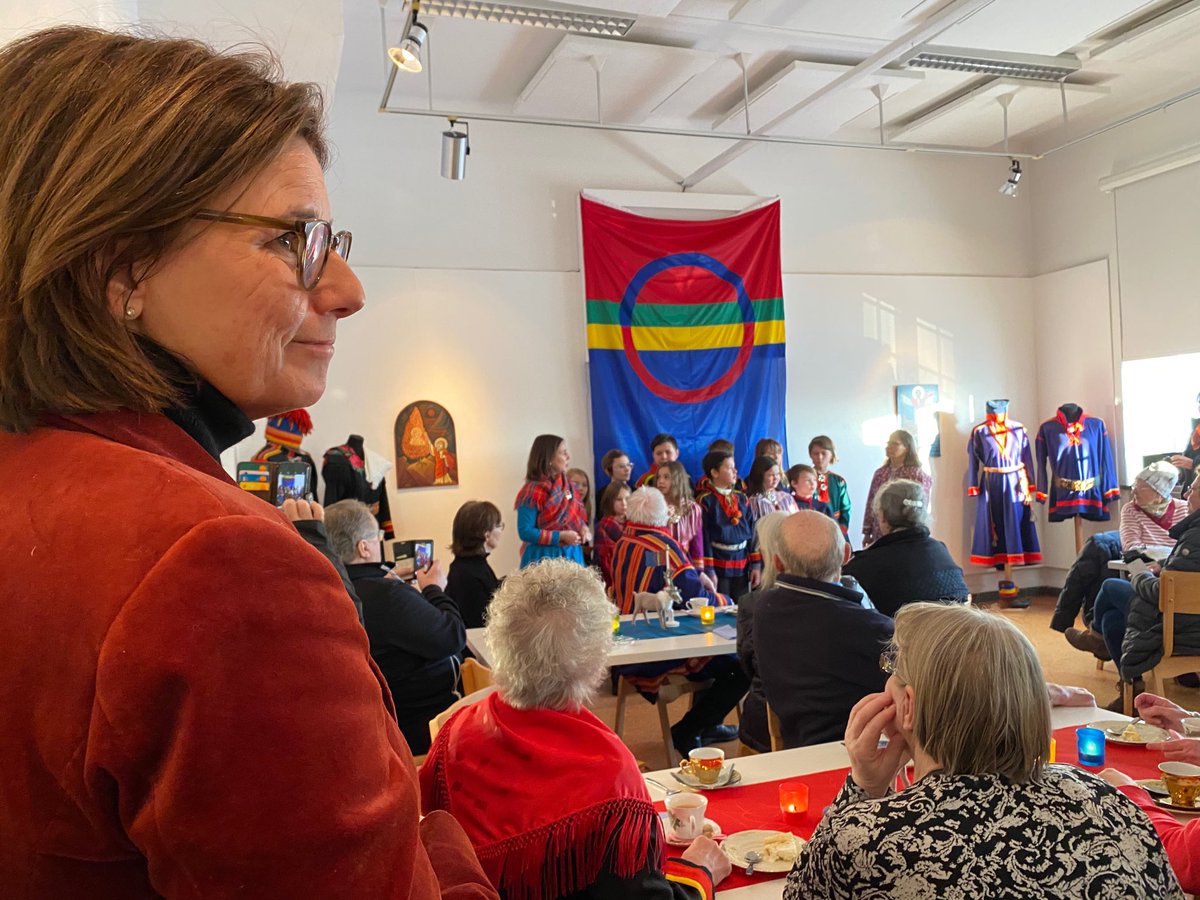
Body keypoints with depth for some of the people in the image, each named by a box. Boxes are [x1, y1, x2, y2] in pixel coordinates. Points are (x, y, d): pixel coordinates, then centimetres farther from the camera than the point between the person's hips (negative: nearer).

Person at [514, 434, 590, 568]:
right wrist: (561, 536, -19)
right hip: (544, 557, -6)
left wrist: (583, 528, -4)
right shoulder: (532, 492, -14)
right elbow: (525, 532, -16)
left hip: (571, 555, 6)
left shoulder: (566, 486, 8)